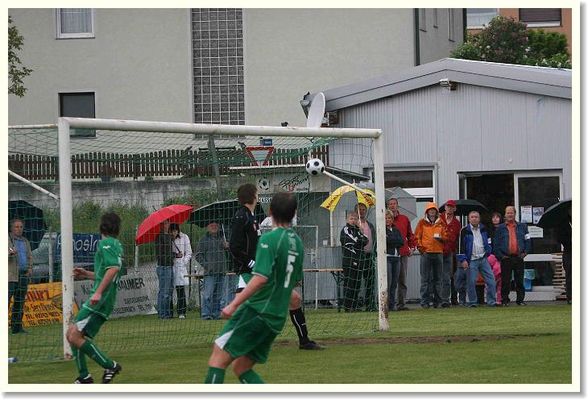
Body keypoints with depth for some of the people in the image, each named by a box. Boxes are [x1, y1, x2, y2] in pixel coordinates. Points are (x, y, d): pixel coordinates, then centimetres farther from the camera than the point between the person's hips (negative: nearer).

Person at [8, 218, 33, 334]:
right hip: (11, 275, -6)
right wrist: (10, 253, -27)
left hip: (23, 275, 6)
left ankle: (17, 326, 9)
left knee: (20, 302, 6)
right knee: (6, 299, -13)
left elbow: (30, 256, 25)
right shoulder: (7, 239, 1)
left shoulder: (25, 241, 20)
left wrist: (30, 268, 7)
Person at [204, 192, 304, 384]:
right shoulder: (297, 242, 11)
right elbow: (296, 280, 24)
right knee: (241, 367, 15)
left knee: (218, 358, -9)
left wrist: (234, 304, -23)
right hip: (278, 317, 8)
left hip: (257, 310, -8)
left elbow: (261, 278, -23)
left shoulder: (269, 239, -12)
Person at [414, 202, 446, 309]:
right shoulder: (422, 223, 6)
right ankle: (424, 301, -2)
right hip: (426, 253, -2)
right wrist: (420, 247, -8)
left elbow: (446, 237, 11)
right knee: (425, 278, -3)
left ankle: (436, 300, 12)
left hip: (438, 253, 2)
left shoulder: (441, 223, 12)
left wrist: (440, 238, -10)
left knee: (437, 278, 6)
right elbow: (416, 237, 4)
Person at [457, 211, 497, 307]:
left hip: (483, 259, 4)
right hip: (472, 260, -4)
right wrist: (463, 260, -11)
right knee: (471, 282, -5)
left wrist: (488, 252, 14)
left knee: (491, 280, -2)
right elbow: (461, 246, -5)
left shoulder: (483, 229, 12)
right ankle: (472, 302, 7)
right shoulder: (465, 231, -2)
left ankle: (491, 301, 4)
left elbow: (488, 241, 25)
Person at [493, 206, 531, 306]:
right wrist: (500, 255, -6)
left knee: (519, 280, 3)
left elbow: (527, 240, 11)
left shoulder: (522, 227, 10)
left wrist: (525, 252, -1)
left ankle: (520, 299, 10)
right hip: (506, 258, -1)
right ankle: (505, 300, 6)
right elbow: (496, 244, 4)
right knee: (505, 281, 0)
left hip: (519, 258, 1)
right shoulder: (500, 228, 6)